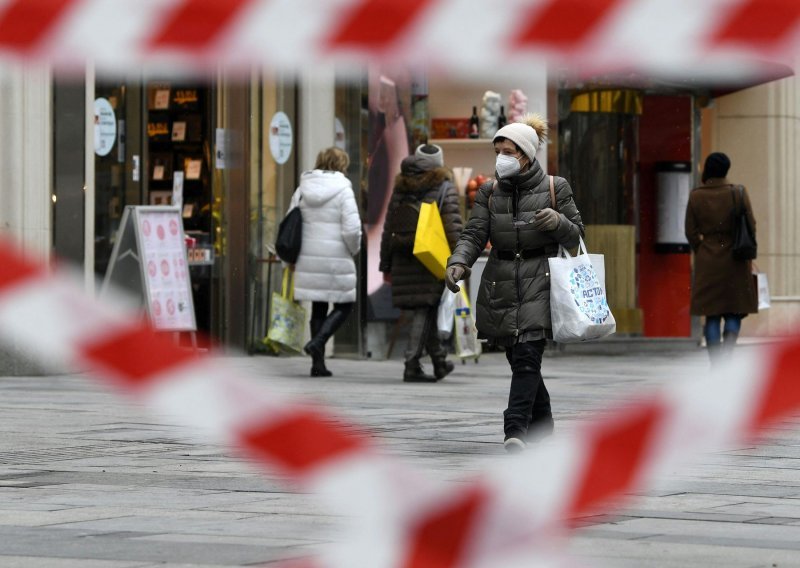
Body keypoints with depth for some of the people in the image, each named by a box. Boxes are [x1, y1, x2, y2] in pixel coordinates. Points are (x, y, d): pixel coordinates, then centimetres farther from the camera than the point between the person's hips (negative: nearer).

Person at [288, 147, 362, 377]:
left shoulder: (302, 190, 6)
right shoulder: (343, 190, -9)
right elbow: (352, 229, -14)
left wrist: (294, 256, 16)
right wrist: (354, 249, 5)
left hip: (308, 259, 5)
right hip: (336, 259, -5)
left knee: (318, 308, 13)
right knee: (344, 305, 9)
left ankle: (318, 364, 10)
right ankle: (317, 342, -12)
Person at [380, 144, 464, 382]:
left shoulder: (400, 189, 12)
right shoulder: (445, 188, 0)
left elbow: (388, 230, 14)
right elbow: (454, 227, -10)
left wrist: (386, 265, 19)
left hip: (404, 260, 4)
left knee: (426, 309, 15)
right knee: (424, 310, -2)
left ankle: (439, 360, 24)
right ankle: (412, 365, -9)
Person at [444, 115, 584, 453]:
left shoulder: (554, 188, 1)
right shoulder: (489, 191, 8)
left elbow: (576, 236, 6)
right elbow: (474, 234, -1)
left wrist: (557, 222, -17)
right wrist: (458, 262, -21)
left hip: (538, 281, -4)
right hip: (500, 284, 4)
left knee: (527, 356, -18)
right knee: (519, 360, 8)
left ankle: (516, 430, -27)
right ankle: (542, 427, 25)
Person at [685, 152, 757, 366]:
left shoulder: (696, 196, -4)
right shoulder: (738, 193, -7)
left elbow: (691, 232, -1)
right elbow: (751, 227, -4)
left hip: (707, 261, 1)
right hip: (735, 261, -1)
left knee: (712, 316, 6)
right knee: (734, 313, 7)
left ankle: (715, 365, 3)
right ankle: (726, 354, -13)